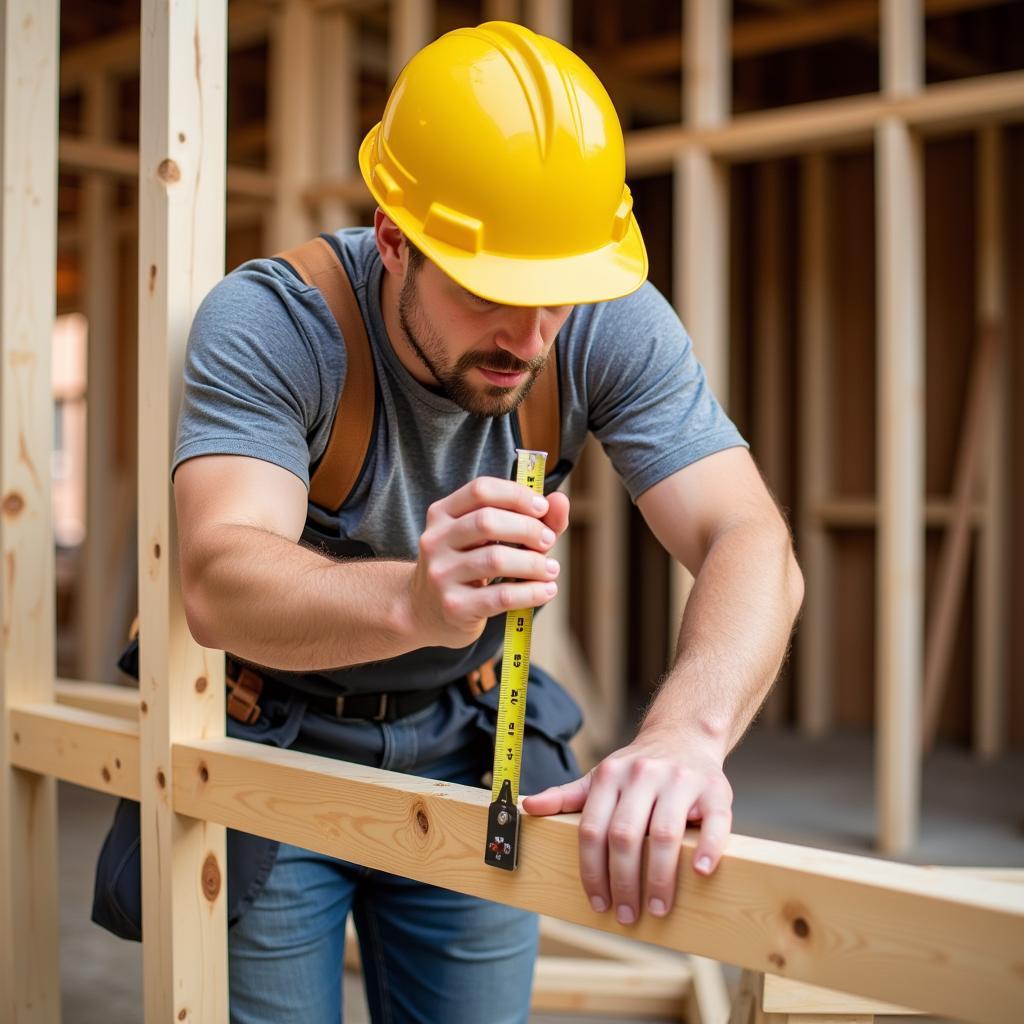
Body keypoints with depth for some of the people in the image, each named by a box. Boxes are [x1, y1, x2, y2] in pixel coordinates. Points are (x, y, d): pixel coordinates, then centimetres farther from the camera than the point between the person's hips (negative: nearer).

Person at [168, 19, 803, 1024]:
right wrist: (412, 601, -60)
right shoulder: (267, 321, -26)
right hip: (270, 745, -2)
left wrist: (685, 733, -49)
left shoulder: (614, 326, -19)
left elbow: (754, 548, -28)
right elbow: (216, 581, -39)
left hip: (466, 744, 3)